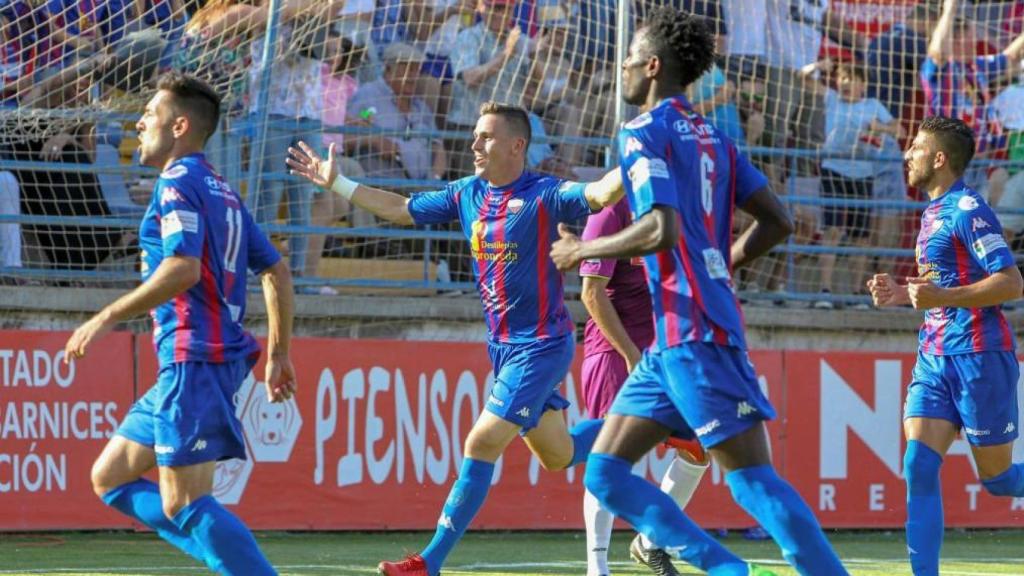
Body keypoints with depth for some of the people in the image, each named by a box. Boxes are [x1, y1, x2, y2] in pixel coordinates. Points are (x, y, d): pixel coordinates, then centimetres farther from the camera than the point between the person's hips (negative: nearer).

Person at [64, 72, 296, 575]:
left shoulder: (178, 181, -9)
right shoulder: (221, 191, 19)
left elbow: (183, 268, -23)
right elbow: (276, 273, 21)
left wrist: (109, 317, -19)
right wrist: (278, 354, 24)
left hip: (194, 359, -10)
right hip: (192, 363, 10)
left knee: (183, 505, -12)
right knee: (111, 478, 13)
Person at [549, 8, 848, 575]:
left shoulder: (645, 133, -9)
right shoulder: (712, 138, 17)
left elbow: (660, 230, -21)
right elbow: (777, 221, 15)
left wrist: (582, 250, -8)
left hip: (693, 332, -9)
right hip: (674, 340, 9)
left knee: (753, 480, -9)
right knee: (605, 473, 8)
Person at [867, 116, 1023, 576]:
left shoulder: (966, 210, -12)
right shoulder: (932, 214, 16)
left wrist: (941, 296, -24)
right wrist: (901, 294, 11)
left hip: (978, 353, -8)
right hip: (934, 357, 8)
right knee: (918, 466, -8)